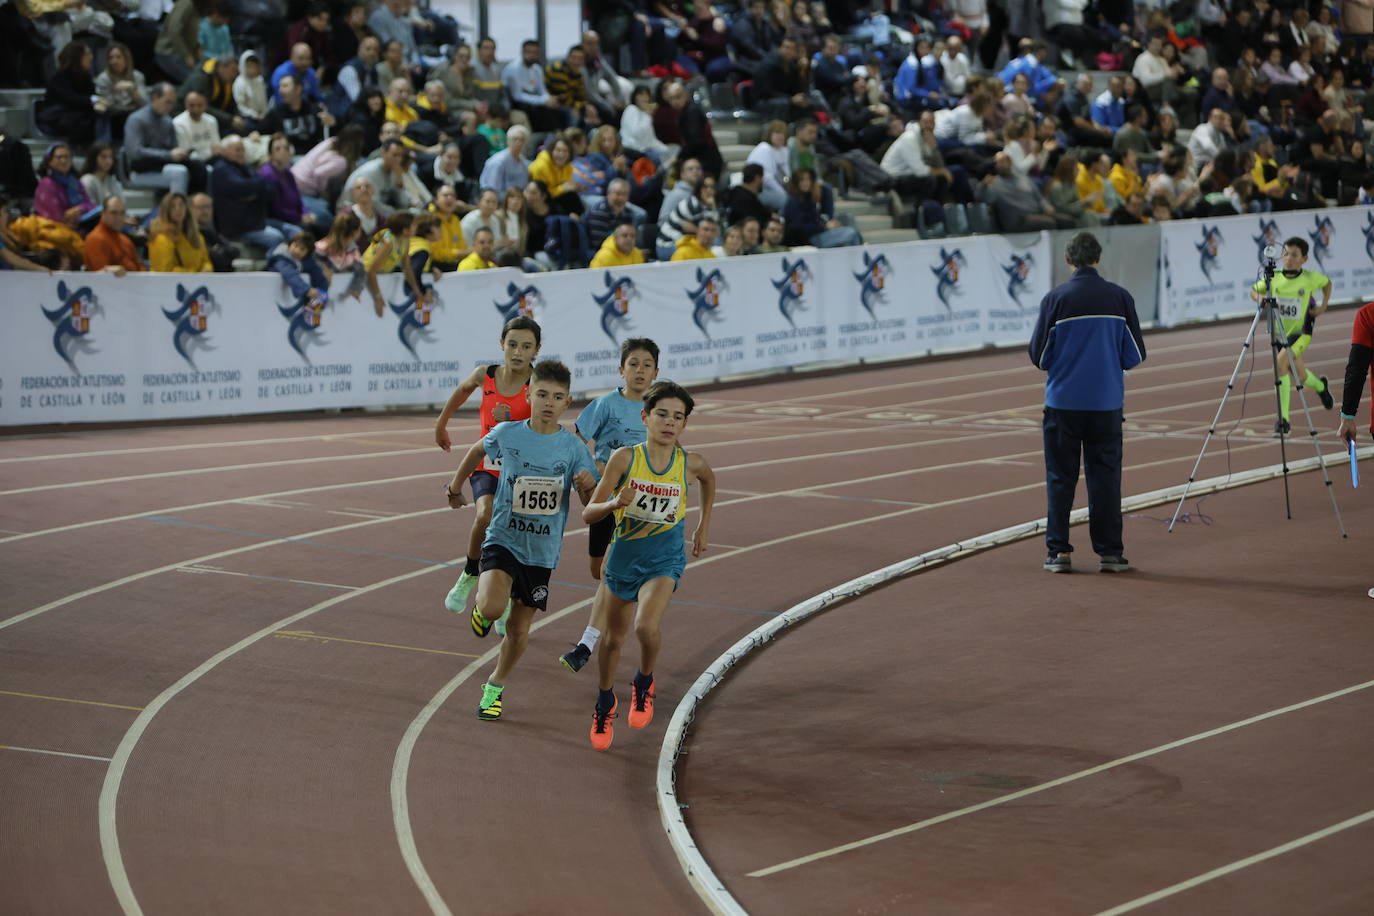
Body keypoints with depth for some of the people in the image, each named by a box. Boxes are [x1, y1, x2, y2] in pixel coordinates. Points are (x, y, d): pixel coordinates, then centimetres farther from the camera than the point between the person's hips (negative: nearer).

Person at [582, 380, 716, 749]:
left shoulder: (691, 463, -10)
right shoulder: (625, 458, -14)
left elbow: (709, 480, 17)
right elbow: (589, 514, -12)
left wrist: (704, 525, 20)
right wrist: (614, 503, -32)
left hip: (664, 562, -1)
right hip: (623, 557, 1)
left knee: (647, 627, -26)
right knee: (613, 638, 15)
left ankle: (644, 683, 6)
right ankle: (604, 704, 42)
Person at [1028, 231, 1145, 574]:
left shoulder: (1055, 299, -7)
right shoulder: (1120, 298, -2)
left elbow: (1039, 356, -2)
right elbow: (1135, 356, 2)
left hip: (1063, 401, -1)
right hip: (1106, 402, 1)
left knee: (1060, 479, 7)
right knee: (1105, 478, 7)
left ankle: (1059, 550, 6)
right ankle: (1110, 552, 7)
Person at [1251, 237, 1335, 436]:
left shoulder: (1310, 278, -10)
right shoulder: (1273, 277, -7)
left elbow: (1327, 283, 12)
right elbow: (1253, 291, 6)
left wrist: (1324, 305, 0)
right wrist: (1259, 297, -16)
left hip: (1301, 332, -4)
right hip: (1280, 333, 4)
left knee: (1281, 362, -27)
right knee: (1299, 374, 12)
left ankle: (1283, 418, -22)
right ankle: (1320, 386, 50)